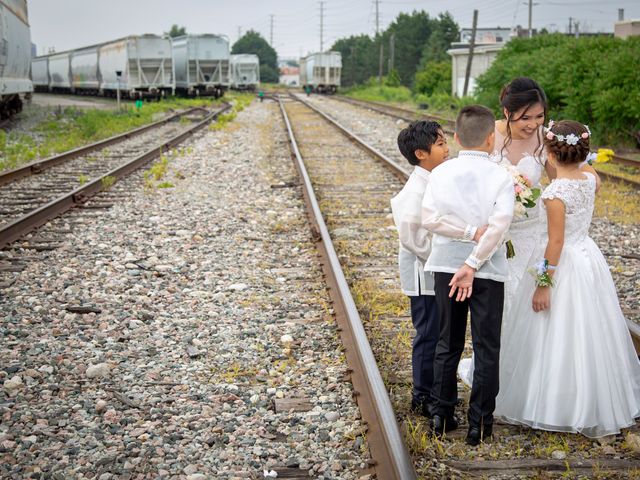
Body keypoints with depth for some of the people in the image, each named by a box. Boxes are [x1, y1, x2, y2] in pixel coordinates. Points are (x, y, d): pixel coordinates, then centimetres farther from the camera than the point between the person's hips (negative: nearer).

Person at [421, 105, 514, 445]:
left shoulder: (441, 173, -2)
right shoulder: (501, 176, -9)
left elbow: (430, 218, -14)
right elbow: (499, 226, -20)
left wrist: (470, 233, -11)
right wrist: (473, 265, -18)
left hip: (446, 267, 3)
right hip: (488, 272, -3)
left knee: (447, 344, 15)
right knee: (486, 349, 8)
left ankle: (441, 416, 21)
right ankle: (479, 424, 12)